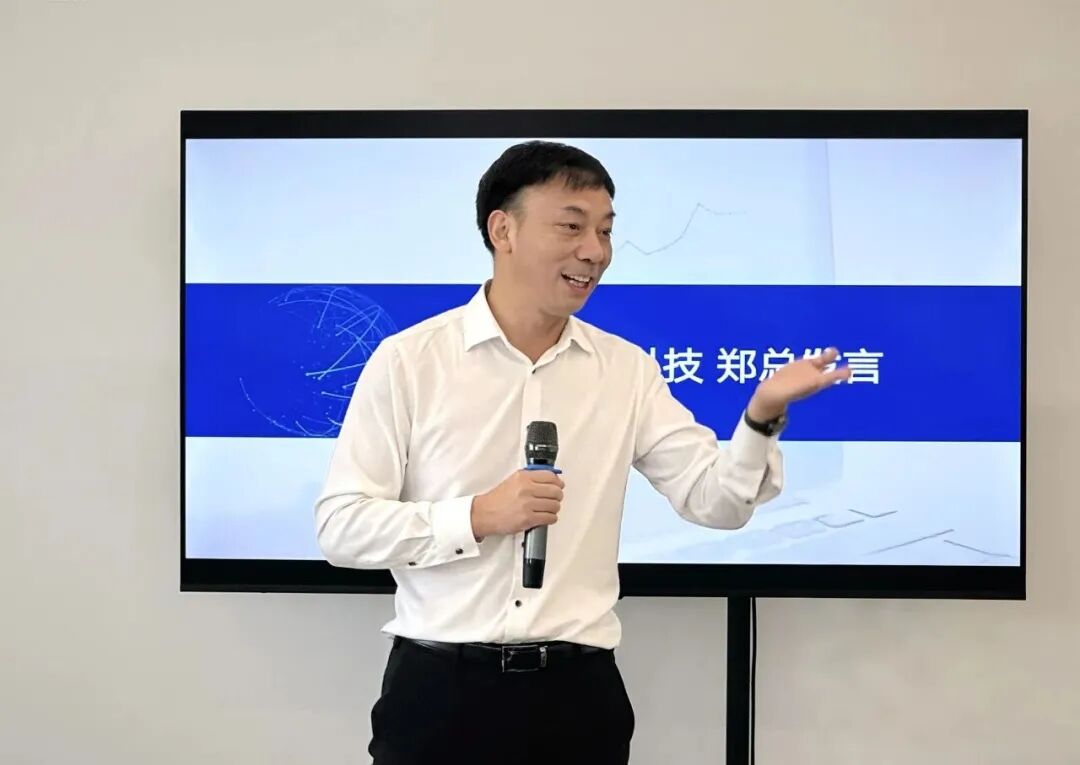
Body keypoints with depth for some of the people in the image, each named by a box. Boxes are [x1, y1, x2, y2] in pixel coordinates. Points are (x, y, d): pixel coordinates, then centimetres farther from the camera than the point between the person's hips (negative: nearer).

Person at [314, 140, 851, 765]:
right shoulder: (408, 360, -4)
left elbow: (717, 500, 1)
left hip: (578, 690, 3)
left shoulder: (627, 369, 6)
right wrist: (477, 517, -17)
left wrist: (762, 414, -16)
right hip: (441, 687, -2)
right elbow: (341, 526, -6)